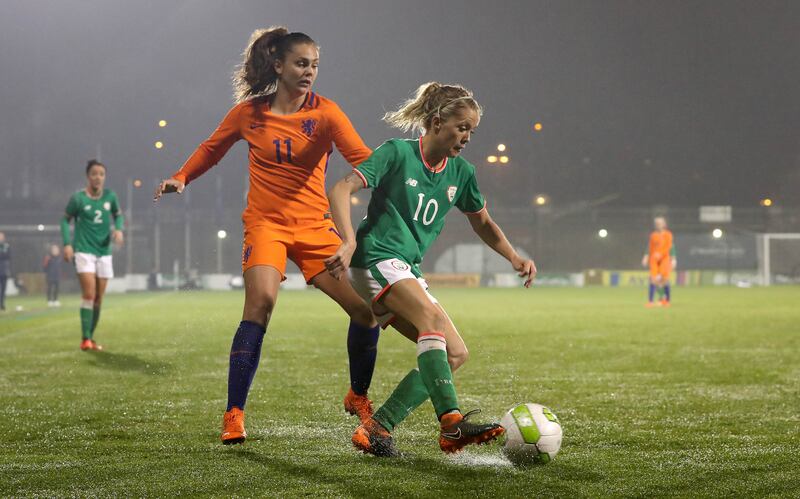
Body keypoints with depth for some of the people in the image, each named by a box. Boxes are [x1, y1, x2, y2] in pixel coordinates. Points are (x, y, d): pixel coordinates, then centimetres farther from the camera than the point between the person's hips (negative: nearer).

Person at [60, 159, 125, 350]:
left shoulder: (110, 196, 2)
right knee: (89, 294, -17)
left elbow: (118, 215, 17)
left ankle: (91, 338, 18)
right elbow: (65, 220, 3)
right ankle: (85, 338, -15)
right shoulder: (78, 198, -6)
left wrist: (118, 229, -4)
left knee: (98, 299, 6)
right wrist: (67, 244, -7)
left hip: (104, 252, 4)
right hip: (84, 251, -4)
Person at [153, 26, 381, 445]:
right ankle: (234, 416, -21)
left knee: (365, 307, -5)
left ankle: (358, 397, 22)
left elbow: (361, 158, -19)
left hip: (314, 226, 2)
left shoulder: (324, 112, -5)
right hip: (266, 222, -2)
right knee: (261, 301, -26)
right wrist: (180, 178, 4)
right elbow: (212, 149, 18)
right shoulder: (249, 112, 0)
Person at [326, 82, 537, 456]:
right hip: (377, 259, -8)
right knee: (433, 317, -31)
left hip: (407, 272, 8)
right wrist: (349, 241, -29)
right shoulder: (398, 152, -8)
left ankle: (375, 429, -5)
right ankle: (451, 424, -41)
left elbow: (482, 223, 25)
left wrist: (514, 258, 9)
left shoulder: (460, 172, 11)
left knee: (455, 354, -4)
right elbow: (340, 191, -15)